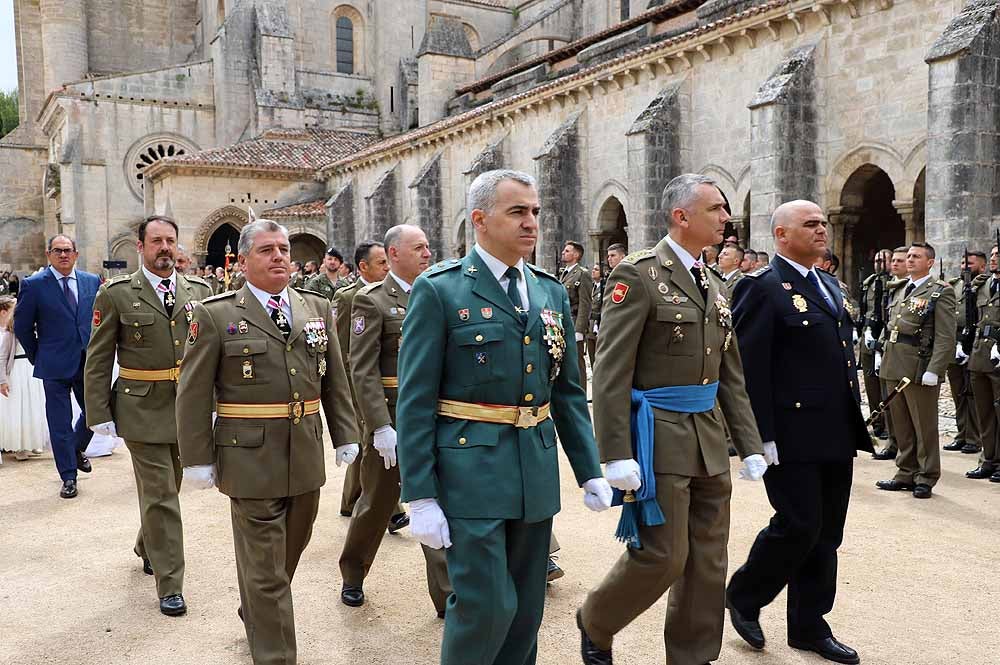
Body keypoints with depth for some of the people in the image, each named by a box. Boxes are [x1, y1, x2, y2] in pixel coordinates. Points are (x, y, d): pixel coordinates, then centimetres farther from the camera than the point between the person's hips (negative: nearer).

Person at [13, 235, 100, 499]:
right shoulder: (34, 284, -6)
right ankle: (68, 477, 15)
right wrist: (37, 357, 4)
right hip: (55, 366, -3)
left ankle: (77, 449, 40)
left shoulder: (92, 282, 4)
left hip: (88, 362, 3)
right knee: (60, 423, 3)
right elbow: (22, 326, 1)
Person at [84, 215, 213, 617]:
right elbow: (98, 360, -3)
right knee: (160, 496, -2)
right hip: (143, 410, -4)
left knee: (165, 488, 19)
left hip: (188, 408, 4)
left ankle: (147, 547, 46)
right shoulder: (116, 294, -5)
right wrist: (99, 414, -7)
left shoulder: (199, 290, 5)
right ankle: (169, 585, 9)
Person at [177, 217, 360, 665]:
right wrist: (198, 459, -6)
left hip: (306, 458, 5)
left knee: (289, 551, 19)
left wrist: (345, 437, 9)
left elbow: (335, 381, 12)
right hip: (250, 459, -5)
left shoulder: (317, 308, 8)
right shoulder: (215, 315, -5)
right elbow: (193, 395, -4)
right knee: (265, 565, 3)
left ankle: (255, 615, 45)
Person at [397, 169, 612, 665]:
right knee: (485, 604, -2)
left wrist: (590, 472, 9)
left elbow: (569, 391, 13)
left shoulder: (552, 293, 10)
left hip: (537, 474, 6)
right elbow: (415, 401, -10)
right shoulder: (438, 290, -7)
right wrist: (419, 497, -12)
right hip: (471, 470, -5)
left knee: (526, 609, 14)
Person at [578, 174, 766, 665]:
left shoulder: (714, 285, 14)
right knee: (663, 556, -2)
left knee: (708, 561, 11)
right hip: (659, 436, -7)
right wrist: (617, 454, -20)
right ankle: (595, 622, 24)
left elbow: (731, 375, 16)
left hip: (709, 441, 8)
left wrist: (749, 445, 11)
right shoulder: (639, 274, -10)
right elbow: (611, 372, -16)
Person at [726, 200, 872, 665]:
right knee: (798, 526, -5)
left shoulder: (831, 287, 16)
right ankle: (743, 597, 20)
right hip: (792, 437, -8)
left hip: (837, 437, 8)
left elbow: (844, 359, 20)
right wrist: (761, 437, -19)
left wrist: (855, 427, 16)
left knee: (825, 534, 13)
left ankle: (809, 627, 26)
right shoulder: (763, 288, -10)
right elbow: (748, 369, -16)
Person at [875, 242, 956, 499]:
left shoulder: (940, 292, -6)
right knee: (902, 426, 14)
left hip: (919, 370, -7)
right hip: (893, 368, 7)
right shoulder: (898, 290, 15)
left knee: (924, 427, 4)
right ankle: (906, 474, 25)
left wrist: (933, 371, -18)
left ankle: (926, 479, 15)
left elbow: (946, 337, -12)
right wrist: (881, 353, 12)